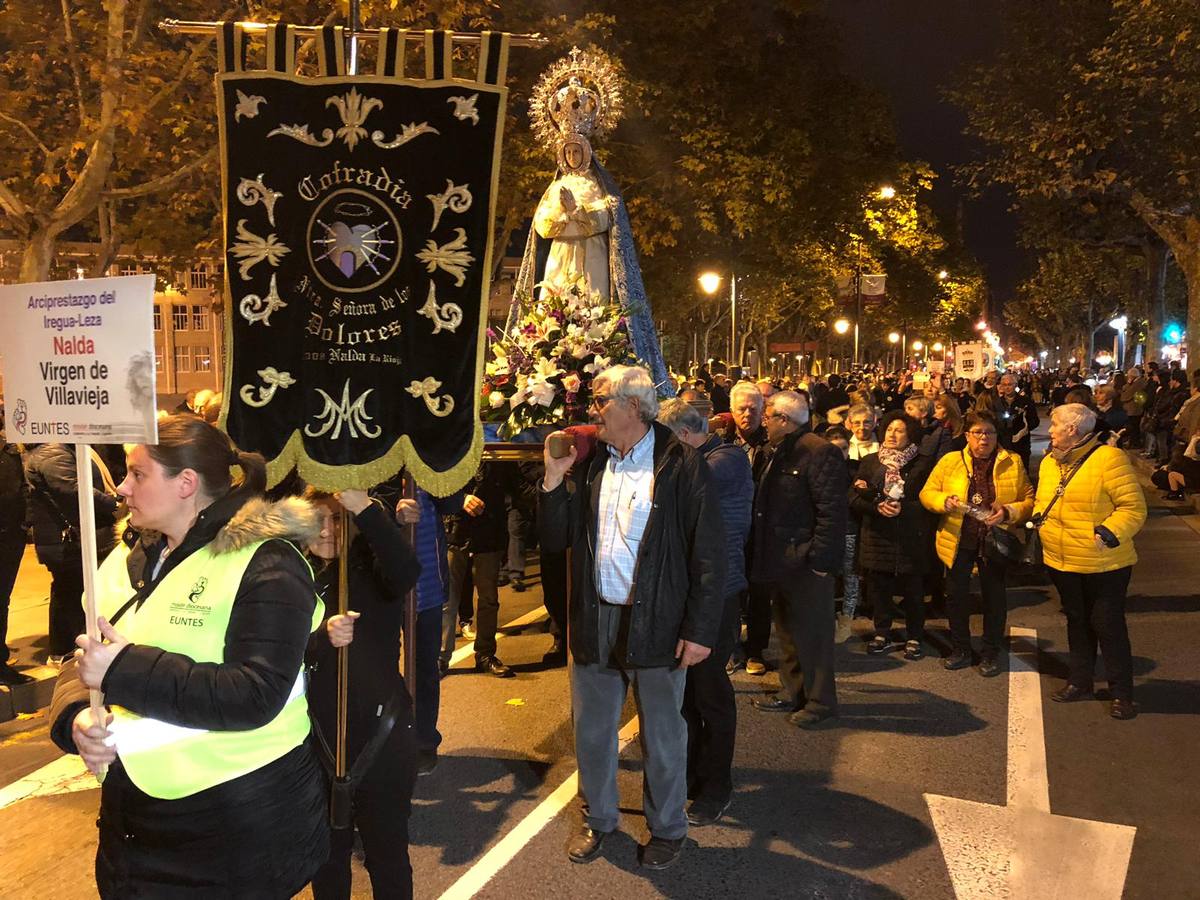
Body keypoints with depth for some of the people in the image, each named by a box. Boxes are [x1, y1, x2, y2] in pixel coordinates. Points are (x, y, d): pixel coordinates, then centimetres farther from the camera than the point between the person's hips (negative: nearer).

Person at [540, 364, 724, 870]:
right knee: (592, 730, 18)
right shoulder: (590, 463, 6)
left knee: (662, 737, 12)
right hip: (594, 619, 5)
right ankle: (598, 818, 40)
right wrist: (554, 477, -8)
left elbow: (709, 555, -10)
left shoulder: (681, 466, -10)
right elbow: (555, 540, 4)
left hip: (656, 621, -5)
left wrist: (700, 630, -13)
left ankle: (667, 828, 34)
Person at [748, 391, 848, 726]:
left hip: (806, 562, -10)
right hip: (782, 560, 10)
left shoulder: (820, 453, -16)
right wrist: (765, 555, 19)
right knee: (788, 631, 19)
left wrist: (819, 558, -23)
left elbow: (832, 511, -22)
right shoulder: (781, 452, 15)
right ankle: (792, 693, 32)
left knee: (812, 633, 2)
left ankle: (820, 702, 16)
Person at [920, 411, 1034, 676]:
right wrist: (945, 501, -18)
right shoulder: (949, 461, 1)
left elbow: (1029, 500, 0)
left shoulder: (1013, 463, 1)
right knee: (956, 594, 8)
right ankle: (961, 649, 25)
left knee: (994, 596, 9)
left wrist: (1008, 512, -18)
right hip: (958, 540, 1)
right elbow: (927, 493, 2)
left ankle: (991, 653, 25)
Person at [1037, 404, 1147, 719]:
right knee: (1077, 622, 19)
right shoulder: (1050, 462, 7)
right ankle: (1080, 681, 33)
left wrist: (1109, 533, -28)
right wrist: (1038, 519, 0)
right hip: (1061, 562, 7)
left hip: (1103, 565, -6)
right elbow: (1042, 501, 20)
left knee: (1108, 625, 3)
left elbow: (1134, 508, -17)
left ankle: (1122, 692, 18)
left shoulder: (1109, 458, -16)